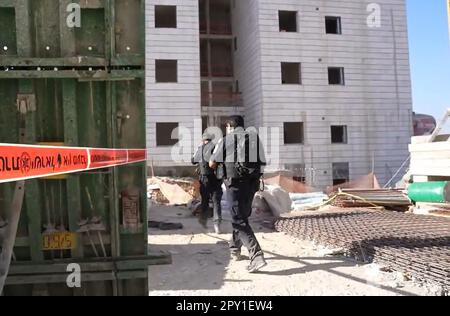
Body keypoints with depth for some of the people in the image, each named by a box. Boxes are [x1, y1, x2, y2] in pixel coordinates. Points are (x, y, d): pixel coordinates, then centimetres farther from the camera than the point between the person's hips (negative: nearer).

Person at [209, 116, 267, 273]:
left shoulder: (226, 140, 2)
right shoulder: (255, 138, 12)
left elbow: (212, 164, 6)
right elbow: (262, 162, 12)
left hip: (236, 182, -5)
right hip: (252, 182, 5)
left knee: (239, 220, -4)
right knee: (242, 216, 21)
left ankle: (257, 256, -17)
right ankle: (235, 248, 35)